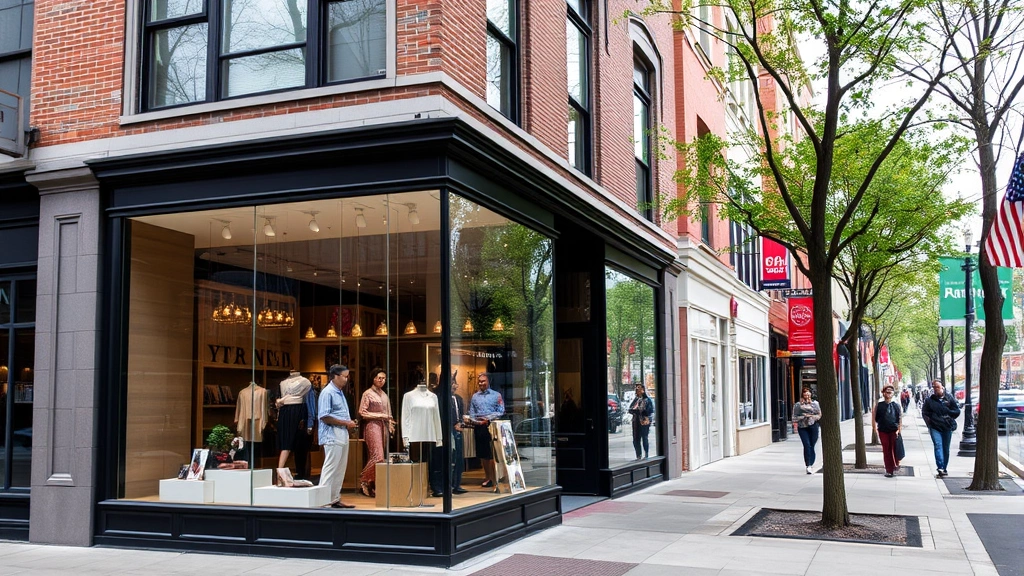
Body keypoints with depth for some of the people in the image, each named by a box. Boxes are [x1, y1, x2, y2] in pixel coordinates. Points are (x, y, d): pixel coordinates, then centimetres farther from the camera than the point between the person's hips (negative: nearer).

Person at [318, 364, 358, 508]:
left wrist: (350, 423, 6)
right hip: (332, 436, -10)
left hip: (342, 435, 10)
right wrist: (346, 423, -16)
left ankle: (335, 499, 19)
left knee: (340, 469, 12)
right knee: (330, 469, -7)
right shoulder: (328, 392, -13)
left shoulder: (340, 392, 17)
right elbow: (324, 417, -20)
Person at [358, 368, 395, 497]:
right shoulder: (368, 394, -2)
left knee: (379, 457, 2)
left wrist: (390, 427, 9)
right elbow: (362, 412, -7)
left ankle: (374, 485, 4)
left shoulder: (384, 395, 17)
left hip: (383, 427, 6)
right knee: (377, 456, -16)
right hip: (373, 426, -6)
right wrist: (380, 415, -11)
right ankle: (364, 481, -5)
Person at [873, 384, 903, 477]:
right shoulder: (879, 405, 4)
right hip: (883, 431, 0)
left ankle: (895, 465, 18)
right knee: (886, 450, 4)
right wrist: (875, 429, -4)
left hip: (894, 431, 0)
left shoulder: (896, 406, 6)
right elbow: (874, 418, 4)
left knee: (895, 449, -4)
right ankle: (889, 470, 11)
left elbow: (900, 418, 6)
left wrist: (899, 429, -4)